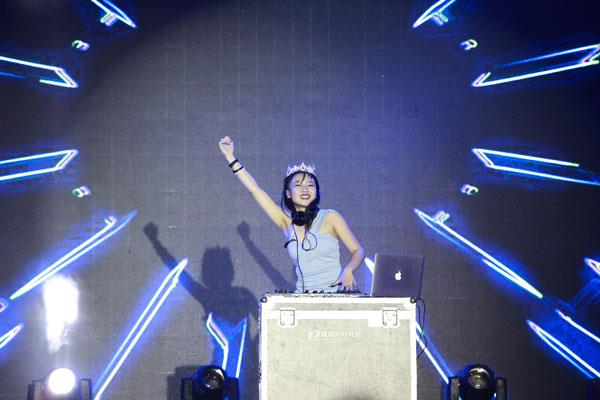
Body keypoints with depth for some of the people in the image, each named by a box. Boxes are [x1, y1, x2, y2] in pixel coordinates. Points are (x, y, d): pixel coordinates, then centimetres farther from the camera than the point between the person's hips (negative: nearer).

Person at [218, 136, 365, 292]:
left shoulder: (330, 217, 0)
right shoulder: (287, 223, 8)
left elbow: (358, 251, 3)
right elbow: (254, 189, 7)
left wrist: (348, 270, -18)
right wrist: (230, 157, 6)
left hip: (335, 296, -3)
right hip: (303, 300, 3)